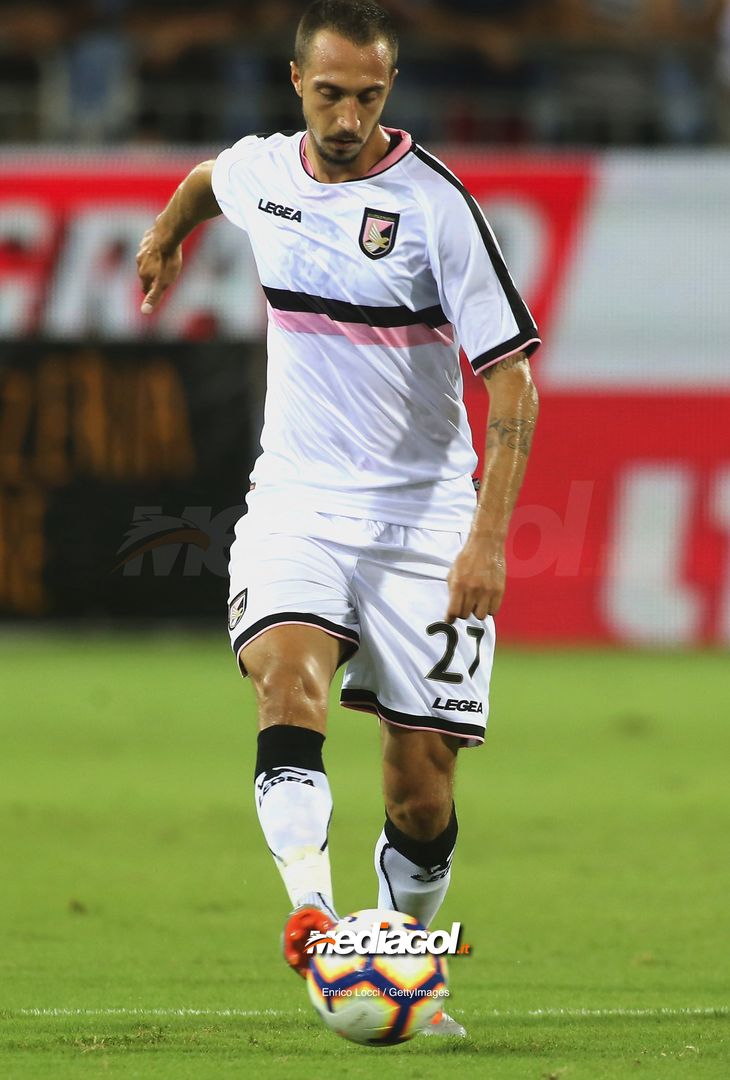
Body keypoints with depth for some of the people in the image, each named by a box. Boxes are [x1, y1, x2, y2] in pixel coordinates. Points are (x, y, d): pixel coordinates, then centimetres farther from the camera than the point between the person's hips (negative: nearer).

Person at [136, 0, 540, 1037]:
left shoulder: (434, 203, -12)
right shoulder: (261, 171, 2)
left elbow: (513, 377, -13)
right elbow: (206, 180, 30)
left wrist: (488, 537, -22)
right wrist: (167, 234, 50)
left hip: (424, 513, -2)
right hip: (297, 497, 3)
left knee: (422, 787, -2)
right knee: (287, 679, -28)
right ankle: (313, 914, -43)